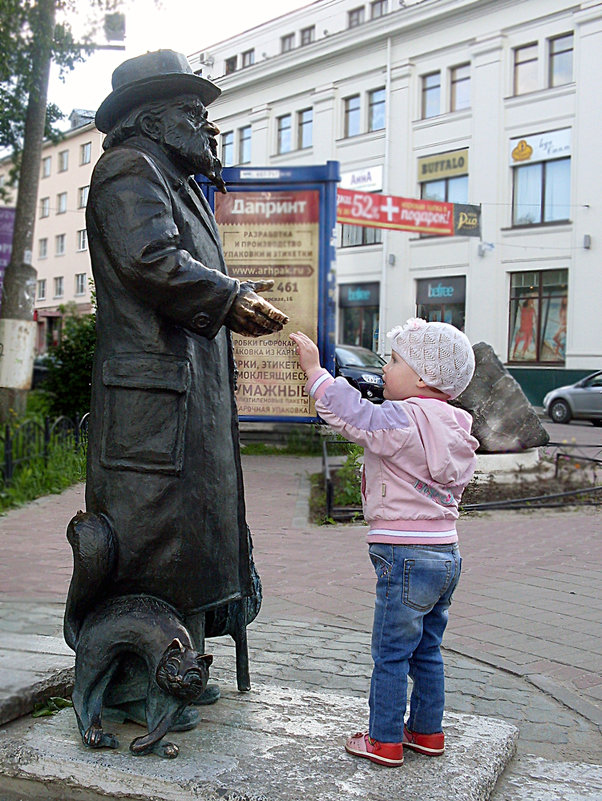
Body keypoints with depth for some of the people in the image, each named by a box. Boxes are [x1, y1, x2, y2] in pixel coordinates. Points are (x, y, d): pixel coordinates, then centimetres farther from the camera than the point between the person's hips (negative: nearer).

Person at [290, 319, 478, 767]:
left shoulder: (403, 421, -17)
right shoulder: (455, 429, 11)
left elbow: (351, 415, -20)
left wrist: (315, 368, -13)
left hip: (406, 556, -9)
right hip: (446, 552, 9)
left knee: (391, 654, 2)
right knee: (426, 651, 19)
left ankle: (384, 741, 11)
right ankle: (427, 731, 28)